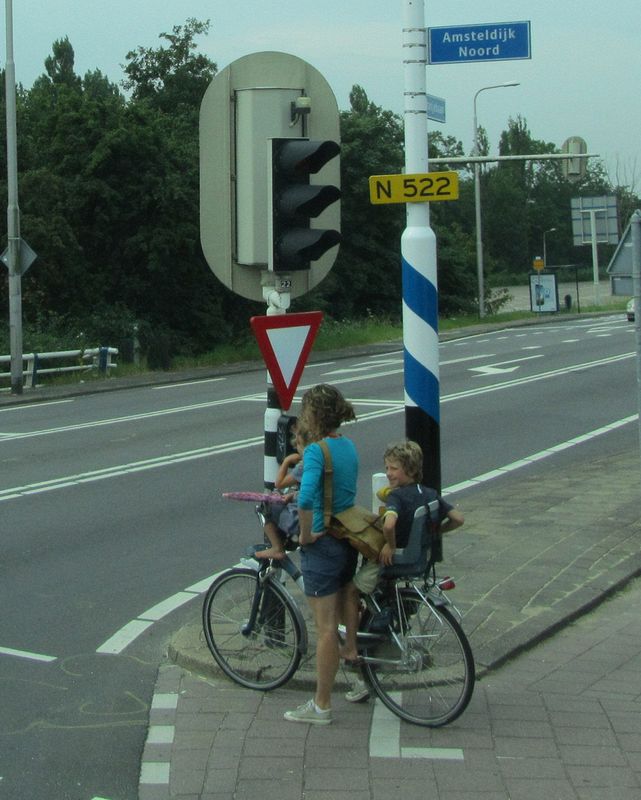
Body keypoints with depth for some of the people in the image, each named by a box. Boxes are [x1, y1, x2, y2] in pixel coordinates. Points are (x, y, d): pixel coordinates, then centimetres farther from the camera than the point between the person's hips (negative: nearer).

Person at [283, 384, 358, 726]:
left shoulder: (316, 451, -20)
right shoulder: (348, 445, 6)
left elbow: (306, 499, -35)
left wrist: (306, 534, -19)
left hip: (322, 544, -8)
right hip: (349, 539, 8)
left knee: (326, 627, 0)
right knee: (347, 618, 22)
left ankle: (321, 706, 9)